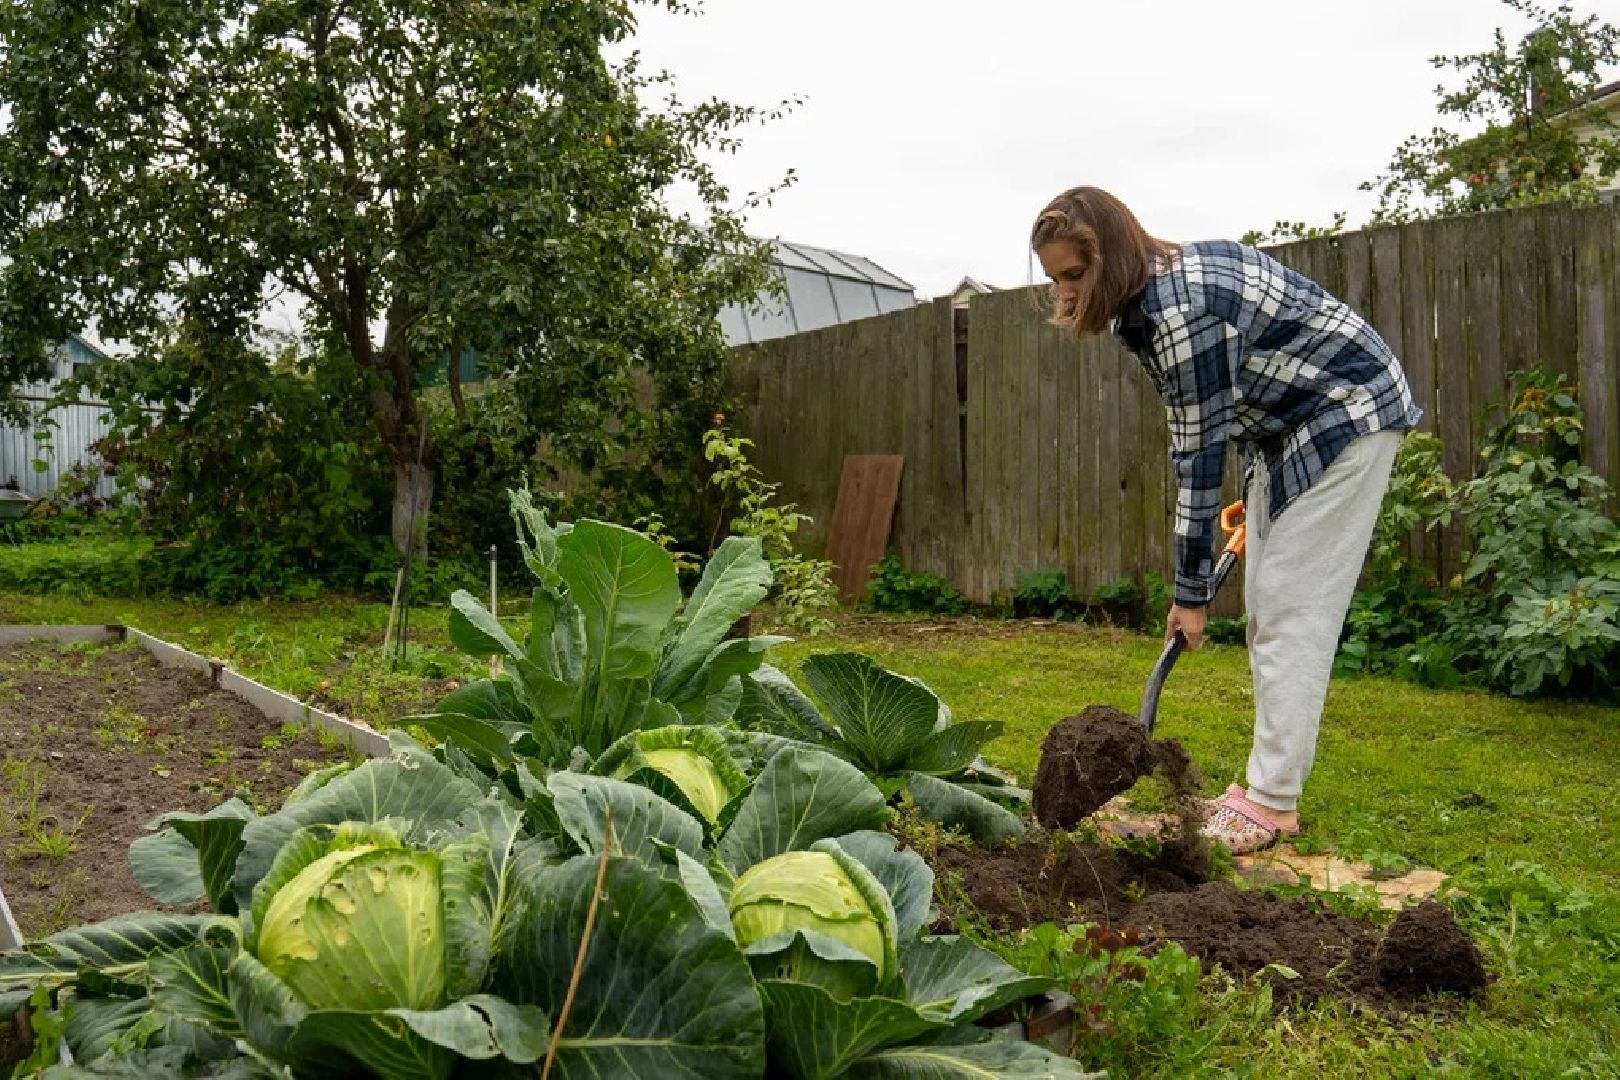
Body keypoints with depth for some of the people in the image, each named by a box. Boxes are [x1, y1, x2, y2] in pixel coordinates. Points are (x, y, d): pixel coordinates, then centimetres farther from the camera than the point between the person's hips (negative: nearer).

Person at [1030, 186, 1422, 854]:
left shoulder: (1178, 313, -29)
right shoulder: (1156, 289, -1)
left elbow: (1201, 455, -25)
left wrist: (1191, 594, -19)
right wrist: (1255, 495, 13)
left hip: (1347, 416, -10)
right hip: (1287, 424, 10)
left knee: (1292, 611, -11)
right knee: (1265, 614, 7)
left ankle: (1274, 801, -5)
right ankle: (1269, 785, 12)